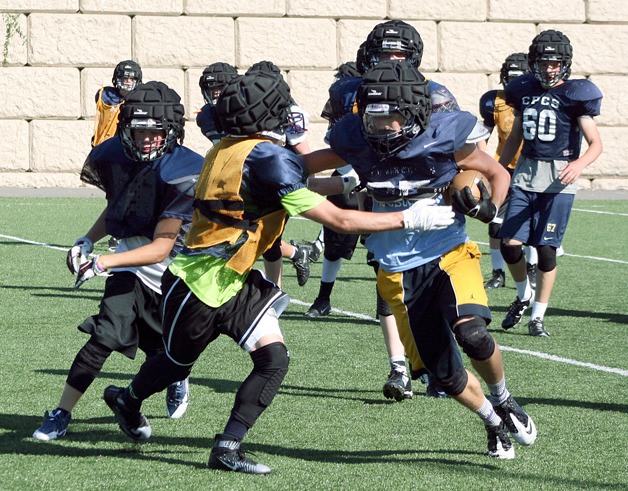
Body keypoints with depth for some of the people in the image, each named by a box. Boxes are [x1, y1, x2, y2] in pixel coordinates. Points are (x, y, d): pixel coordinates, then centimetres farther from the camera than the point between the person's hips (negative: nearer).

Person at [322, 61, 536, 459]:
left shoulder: (443, 139, -15)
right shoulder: (357, 142, -9)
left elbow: (498, 174, 0)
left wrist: (490, 209, -17)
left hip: (449, 254, -3)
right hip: (400, 272, 3)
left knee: (472, 334, -29)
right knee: (446, 375, 5)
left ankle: (503, 400, 2)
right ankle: (495, 424, 35)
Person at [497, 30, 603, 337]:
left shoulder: (574, 94, -6)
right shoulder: (524, 91, 8)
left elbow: (596, 143, -8)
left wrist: (579, 164, -28)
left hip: (559, 177, -4)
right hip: (525, 173, 4)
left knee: (545, 248, -4)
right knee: (510, 244, -4)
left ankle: (538, 316, 10)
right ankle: (524, 295, 23)